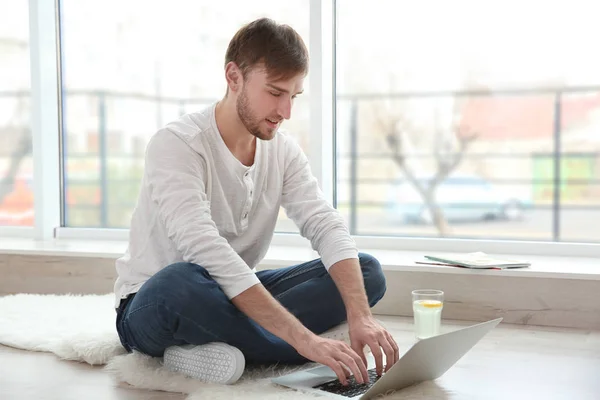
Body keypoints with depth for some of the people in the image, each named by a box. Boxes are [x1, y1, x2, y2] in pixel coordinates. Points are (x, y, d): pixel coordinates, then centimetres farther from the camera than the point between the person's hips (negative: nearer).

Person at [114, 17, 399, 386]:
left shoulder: (283, 149, -1)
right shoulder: (175, 145, -22)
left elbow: (327, 226, -12)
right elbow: (207, 254, -34)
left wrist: (361, 316, -30)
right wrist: (303, 338, -40)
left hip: (236, 298, 7)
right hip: (152, 308, -7)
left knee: (368, 272, -11)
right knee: (181, 283, -43)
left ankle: (212, 347, -20)